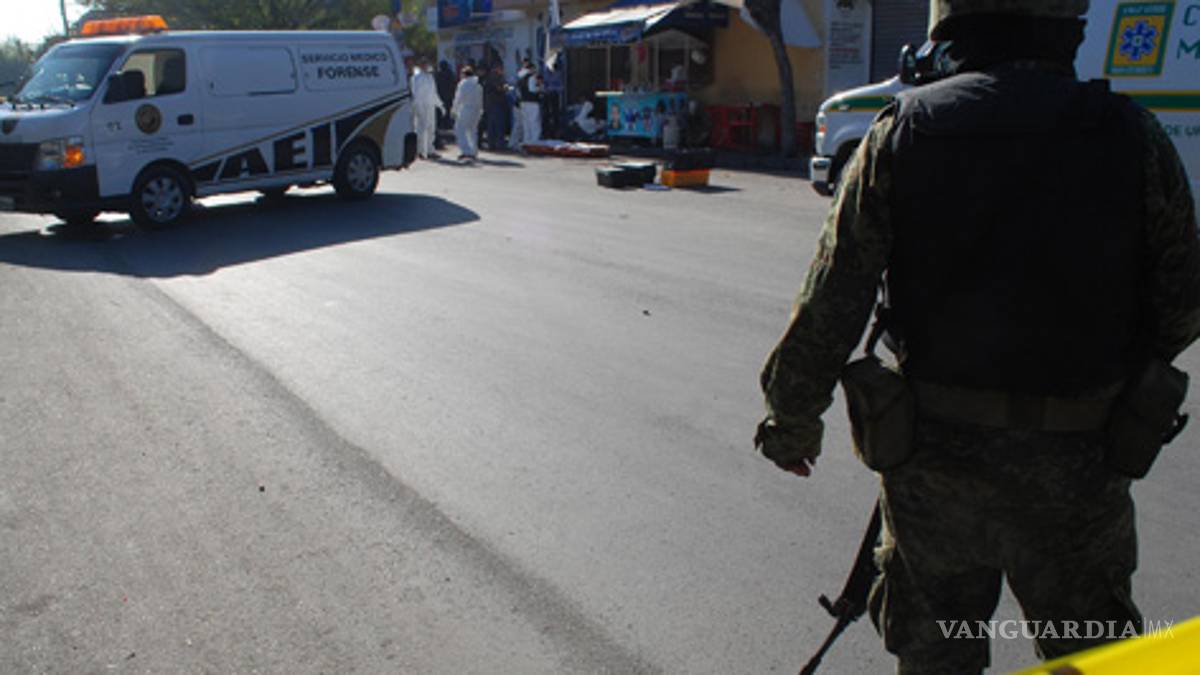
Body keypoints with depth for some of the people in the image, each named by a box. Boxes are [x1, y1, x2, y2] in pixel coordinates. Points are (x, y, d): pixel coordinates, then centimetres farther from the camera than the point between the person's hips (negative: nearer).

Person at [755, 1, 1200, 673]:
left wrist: (793, 417, 5)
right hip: (1076, 462, 0)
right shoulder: (1132, 137, -8)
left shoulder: (901, 133, -7)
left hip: (933, 448, 1)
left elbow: (830, 304, -8)